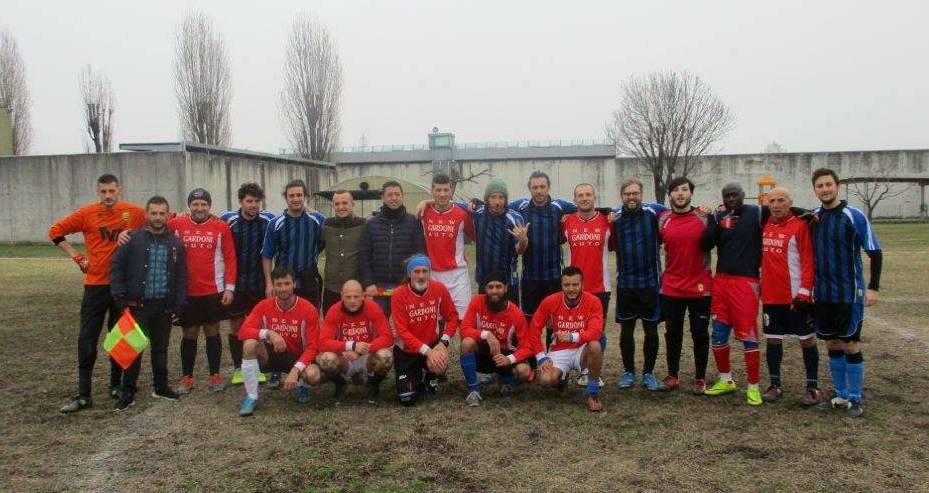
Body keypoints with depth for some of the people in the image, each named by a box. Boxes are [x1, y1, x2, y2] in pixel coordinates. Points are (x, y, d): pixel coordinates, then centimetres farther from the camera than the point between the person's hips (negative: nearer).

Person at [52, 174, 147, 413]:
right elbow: (56, 231, 5)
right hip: (95, 284, 0)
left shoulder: (134, 212, -4)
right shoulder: (86, 213, -3)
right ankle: (83, 394, 5)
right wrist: (77, 257, -2)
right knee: (87, 339, -1)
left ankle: (116, 385, 25)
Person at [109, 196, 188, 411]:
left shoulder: (176, 244, 6)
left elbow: (182, 276, 6)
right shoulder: (133, 239, -3)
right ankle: (128, 393, 9)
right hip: (138, 305, -3)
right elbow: (116, 267, -2)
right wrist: (121, 296, -9)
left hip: (164, 306, 3)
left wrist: (179, 304, -1)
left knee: (161, 348, 14)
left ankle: (161, 387, 26)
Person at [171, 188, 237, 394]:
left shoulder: (221, 227, -1)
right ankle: (187, 377, 21)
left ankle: (215, 375, 19)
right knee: (189, 334, 10)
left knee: (212, 331, 9)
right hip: (186, 292, 1)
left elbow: (230, 258, 0)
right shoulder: (176, 225, -1)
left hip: (214, 291, 0)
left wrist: (229, 287, -5)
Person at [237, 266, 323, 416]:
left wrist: (295, 371, -31)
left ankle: (302, 386, 7)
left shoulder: (308, 309, -17)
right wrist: (268, 333, -34)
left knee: (313, 375, -34)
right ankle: (251, 397, -15)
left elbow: (312, 347, -18)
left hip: (298, 357, -2)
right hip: (273, 355, 2)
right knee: (250, 344, -29)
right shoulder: (264, 306, -11)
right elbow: (243, 331, -18)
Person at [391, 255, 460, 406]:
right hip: (406, 350, -1)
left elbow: (452, 317, -4)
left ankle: (431, 380, 5)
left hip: (431, 344, 2)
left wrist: (443, 342, -20)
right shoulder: (399, 295, -19)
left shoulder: (439, 289, -11)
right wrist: (427, 351, -29)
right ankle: (416, 378, 25)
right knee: (407, 399, -11)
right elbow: (402, 331, -20)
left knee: (440, 363, -33)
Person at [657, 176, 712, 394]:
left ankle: (700, 378, 18)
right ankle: (672, 376, 21)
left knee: (700, 334, 6)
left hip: (700, 287, -2)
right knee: (672, 333, 10)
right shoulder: (662, 219, 1)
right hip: (671, 288, 2)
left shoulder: (704, 217, -4)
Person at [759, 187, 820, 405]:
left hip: (796, 296, -5)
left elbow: (808, 260, -13)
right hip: (770, 296, 5)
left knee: (807, 339, 6)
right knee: (772, 339, 10)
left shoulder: (800, 225, -10)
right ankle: (775, 385, 22)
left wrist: (804, 291, -17)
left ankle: (812, 388, 15)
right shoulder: (765, 226, 7)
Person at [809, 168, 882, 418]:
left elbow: (875, 252, -5)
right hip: (822, 294, 4)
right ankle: (841, 395, 23)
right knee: (832, 345, 11)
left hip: (849, 293, -4)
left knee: (851, 345, 0)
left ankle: (855, 399, 13)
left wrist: (873, 287, -10)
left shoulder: (854, 216, -8)